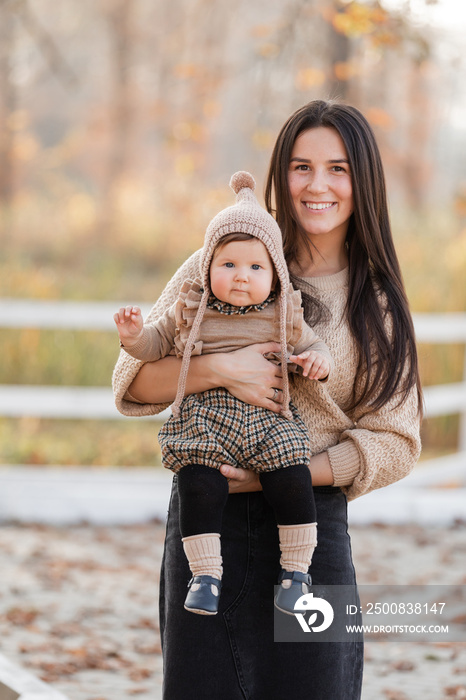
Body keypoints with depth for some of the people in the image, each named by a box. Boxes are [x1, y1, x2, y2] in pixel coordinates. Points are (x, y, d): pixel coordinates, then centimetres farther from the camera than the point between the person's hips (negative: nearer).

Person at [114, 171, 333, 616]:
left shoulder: (283, 317, 8)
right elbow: (157, 344, 17)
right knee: (199, 487, -23)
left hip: (268, 420, 1)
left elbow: (311, 346, 20)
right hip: (204, 422, -1)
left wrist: (317, 360, -4)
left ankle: (296, 571, -2)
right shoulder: (190, 311, 7)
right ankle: (205, 573, -11)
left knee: (292, 481, -18)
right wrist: (134, 335, -4)